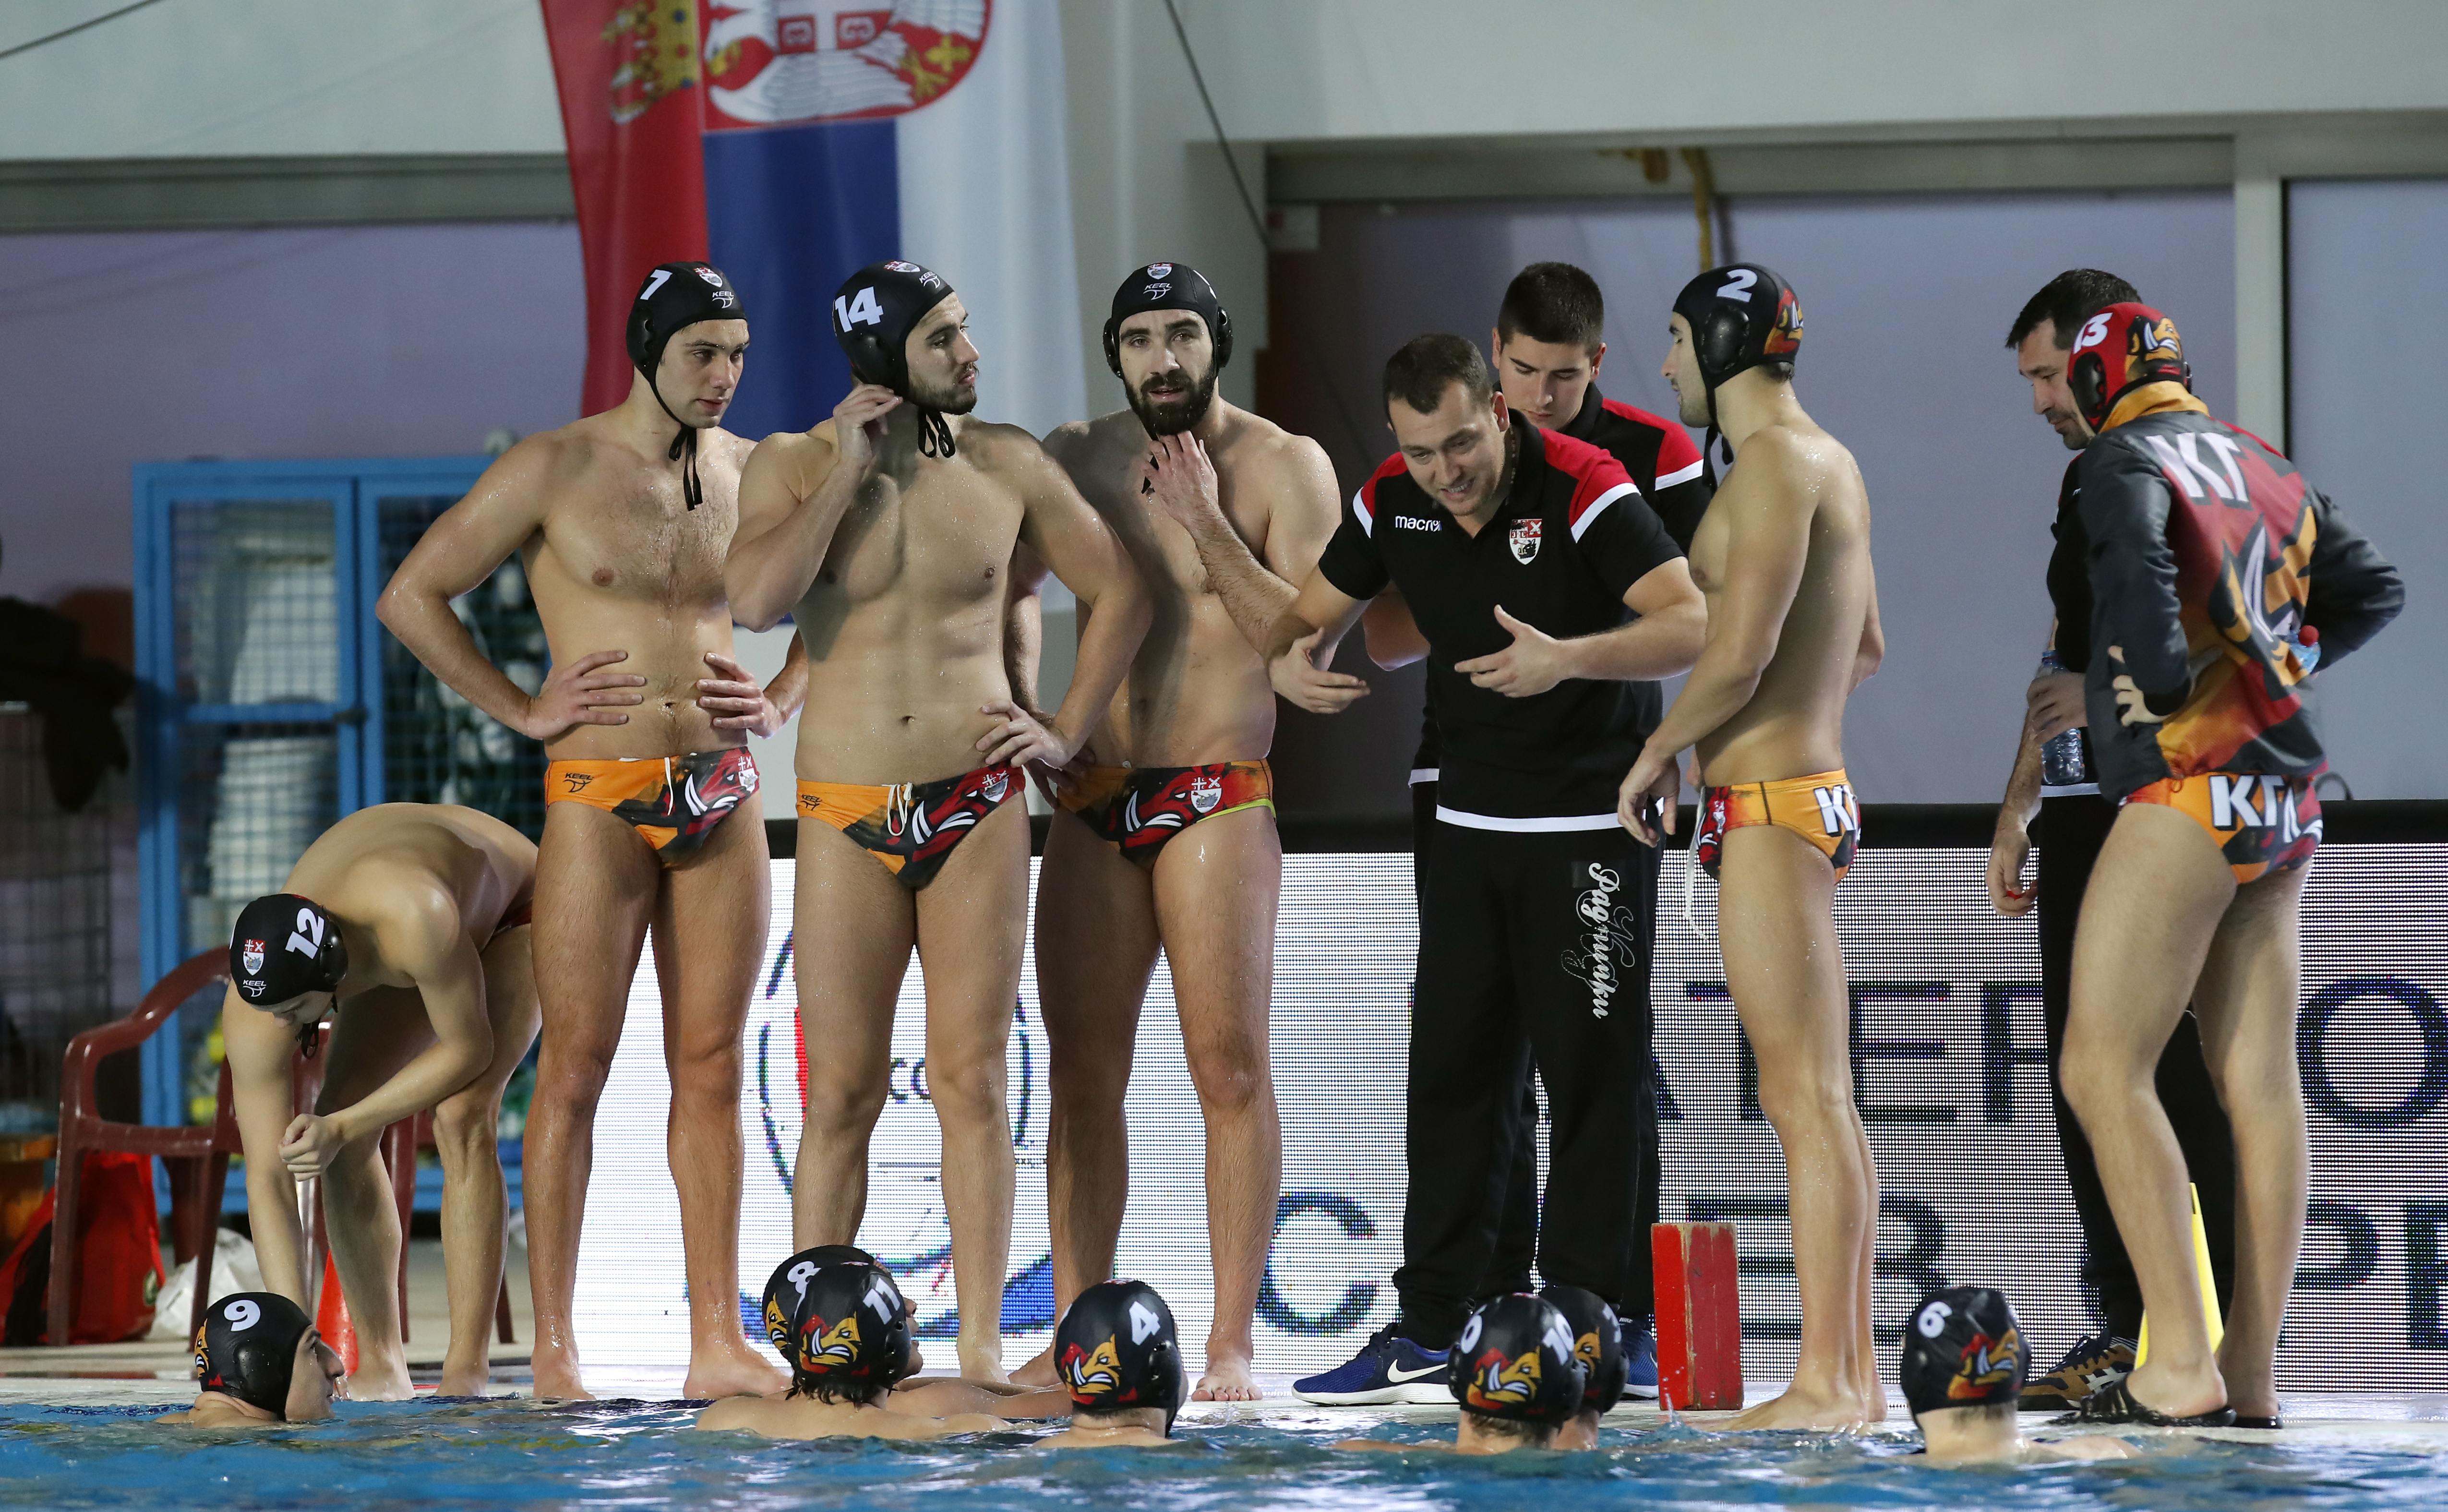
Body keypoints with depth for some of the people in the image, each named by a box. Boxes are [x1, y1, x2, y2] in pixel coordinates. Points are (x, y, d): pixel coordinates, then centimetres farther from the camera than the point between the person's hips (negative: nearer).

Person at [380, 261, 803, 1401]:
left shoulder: (749, 473, 10)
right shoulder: (555, 470, -3)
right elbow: (409, 598, -1)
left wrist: (780, 702, 9)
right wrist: (523, 709, -4)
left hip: (723, 797, 4)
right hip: (599, 802, -4)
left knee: (710, 1064, 4)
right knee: (575, 1070, -3)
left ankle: (719, 1344, 5)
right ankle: (553, 1349, 0)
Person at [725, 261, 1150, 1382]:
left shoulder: (1005, 465, 4)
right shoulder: (794, 467, 1)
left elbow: (1119, 588, 14)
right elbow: (756, 598, -17)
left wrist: (1069, 730, 6)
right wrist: (849, 473, -13)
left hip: (978, 808, 1)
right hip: (848, 820, -1)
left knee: (972, 1081, -1)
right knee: (842, 1090, 0)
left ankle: (980, 1344, 0)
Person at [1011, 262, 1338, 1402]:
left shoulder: (1283, 466, -1)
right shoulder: (1074, 460, 10)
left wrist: (1209, 523, -16)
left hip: (1219, 800, -4)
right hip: (1092, 800, 4)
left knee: (1228, 1067, -9)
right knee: (1083, 1072, 3)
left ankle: (1231, 1344, -9)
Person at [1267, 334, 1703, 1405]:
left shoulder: (1582, 491, -18)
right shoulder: (1391, 503, 0)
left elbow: (1696, 625, -25)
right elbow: (1317, 610, 13)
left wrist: (1568, 658, -39)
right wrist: (1292, 660, -11)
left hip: (1591, 825, -6)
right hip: (1470, 824, 6)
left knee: (1591, 1076, -4)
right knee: (1452, 1074, 8)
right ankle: (1427, 1333, 12)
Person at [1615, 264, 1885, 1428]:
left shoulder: (1776, 461, -12)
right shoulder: (1831, 465, 18)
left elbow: (1743, 647, -21)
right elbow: (1865, 651, 29)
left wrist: (1657, 752, -6)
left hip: (1770, 809, -10)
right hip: (1810, 792, 10)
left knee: (1804, 1100, -12)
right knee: (1821, 1103, 10)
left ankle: (1826, 1382, -15)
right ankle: (1852, 1373, 11)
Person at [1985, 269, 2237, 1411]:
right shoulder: (2085, 484, 18)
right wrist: (2018, 812, 20)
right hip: (2083, 817, 8)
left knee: (2189, 1086, -9)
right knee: (2084, 1082, 7)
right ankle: (2126, 1331, 12)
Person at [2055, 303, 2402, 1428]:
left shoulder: (2126, 460, -5)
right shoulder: (2269, 471, 16)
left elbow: (2134, 563, -26)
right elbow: (2373, 591, 22)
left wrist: (2162, 688, -13)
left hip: (2189, 790, -8)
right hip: (2286, 807, 8)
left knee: (2101, 1070, -7)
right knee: (2261, 1084, 5)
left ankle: (2180, 1368, -13)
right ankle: (2252, 1376, 5)